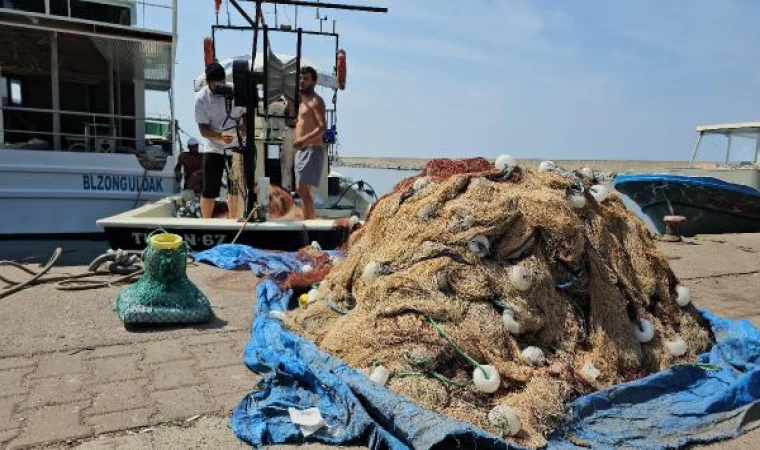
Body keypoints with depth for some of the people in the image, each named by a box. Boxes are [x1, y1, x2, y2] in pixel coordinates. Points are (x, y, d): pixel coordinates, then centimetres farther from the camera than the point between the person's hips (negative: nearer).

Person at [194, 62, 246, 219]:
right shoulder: (201, 98, -13)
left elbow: (245, 114, 5)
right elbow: (203, 129, -14)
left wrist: (243, 130, -14)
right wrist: (221, 136, -32)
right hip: (214, 149, -2)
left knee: (235, 187, 10)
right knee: (209, 190, -1)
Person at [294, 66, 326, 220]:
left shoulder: (316, 101, -9)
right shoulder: (303, 101, 20)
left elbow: (322, 127, -21)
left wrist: (305, 139, -33)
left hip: (312, 150, -10)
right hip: (302, 150, 10)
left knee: (304, 190, -15)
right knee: (301, 189, 11)